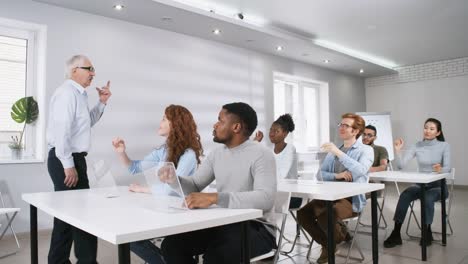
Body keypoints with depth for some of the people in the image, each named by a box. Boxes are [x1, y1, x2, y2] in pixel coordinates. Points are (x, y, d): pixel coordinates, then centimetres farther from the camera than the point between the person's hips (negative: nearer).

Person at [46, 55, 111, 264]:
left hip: (72, 159, 11)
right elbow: (61, 130, -22)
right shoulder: (67, 92, -13)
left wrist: (101, 103, 17)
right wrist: (68, 164, -22)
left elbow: (86, 123, 29)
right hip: (66, 160, -11)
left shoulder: (78, 94, 19)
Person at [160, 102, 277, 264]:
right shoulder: (216, 154, 10)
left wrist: (214, 198, -36)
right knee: (171, 244, -11)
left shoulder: (260, 155, -14)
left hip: (256, 227, -6)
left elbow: (266, 199, -28)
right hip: (222, 223, 6)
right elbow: (195, 186, 14)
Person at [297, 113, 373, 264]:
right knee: (303, 214, -16)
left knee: (326, 216, -32)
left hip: (352, 198, -5)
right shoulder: (333, 152, 20)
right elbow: (320, 174, 10)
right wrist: (337, 175, -10)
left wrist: (338, 153, -25)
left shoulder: (365, 150, 2)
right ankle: (327, 244, 7)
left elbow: (360, 171, -20)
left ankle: (339, 236, 5)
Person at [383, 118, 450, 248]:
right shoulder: (417, 146, 2)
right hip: (421, 185, 2)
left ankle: (427, 232, -13)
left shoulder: (444, 146, -4)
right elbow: (400, 165, -6)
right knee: (405, 195, -28)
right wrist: (398, 150, -22)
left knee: (428, 198, -35)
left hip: (439, 185, -2)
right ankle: (396, 233, -26)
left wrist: (440, 169, -39)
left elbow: (447, 168, -16)